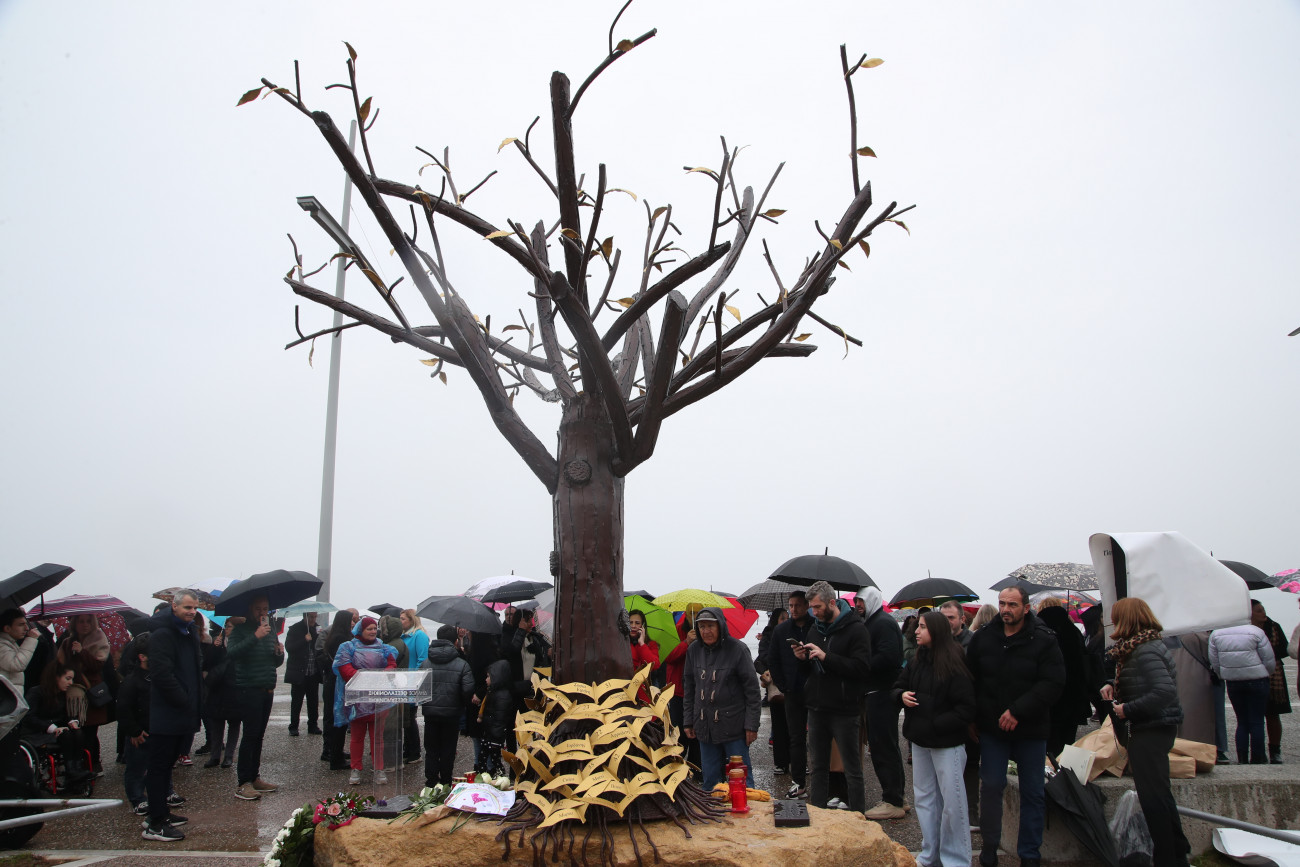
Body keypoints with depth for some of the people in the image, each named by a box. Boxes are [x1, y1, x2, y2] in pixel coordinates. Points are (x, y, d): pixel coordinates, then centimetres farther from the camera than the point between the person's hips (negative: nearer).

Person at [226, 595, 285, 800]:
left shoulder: (270, 631, 16)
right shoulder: (241, 630, -4)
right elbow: (232, 653, -23)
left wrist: (279, 653, 0)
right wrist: (255, 637, -29)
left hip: (267, 690, 6)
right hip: (248, 689, -6)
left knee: (259, 736, 9)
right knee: (251, 735, -8)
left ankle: (254, 778, 17)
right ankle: (243, 783, -4)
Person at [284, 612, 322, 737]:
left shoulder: (317, 629, 8)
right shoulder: (295, 629, -3)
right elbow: (289, 648, -12)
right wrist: (305, 640, -20)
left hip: (314, 674, 3)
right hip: (299, 673, -3)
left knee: (314, 701, 7)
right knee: (296, 701, 2)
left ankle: (313, 726, 17)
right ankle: (293, 727, 11)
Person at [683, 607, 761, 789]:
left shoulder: (737, 649, -8)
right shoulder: (694, 650, 5)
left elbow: (752, 688, -6)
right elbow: (688, 687, 14)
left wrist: (752, 724, -9)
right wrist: (688, 720, 10)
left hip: (733, 726, -4)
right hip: (704, 727, 4)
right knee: (710, 780, 10)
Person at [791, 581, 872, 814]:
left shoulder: (856, 629, -9)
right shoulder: (816, 629, 14)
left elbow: (862, 669, -20)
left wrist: (826, 657, -22)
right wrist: (803, 659, -2)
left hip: (844, 710, -7)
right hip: (817, 709, 7)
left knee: (853, 772, 2)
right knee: (818, 768, 14)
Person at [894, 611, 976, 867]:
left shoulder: (954, 666, -16)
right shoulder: (917, 663, 5)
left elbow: (967, 709, -18)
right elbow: (897, 688, 15)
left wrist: (935, 725, -21)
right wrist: (901, 695, -8)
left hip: (947, 743, -7)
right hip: (920, 740, 7)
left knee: (952, 801, 0)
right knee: (923, 798, 14)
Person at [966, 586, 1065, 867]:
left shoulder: (1044, 640, -8)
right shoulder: (983, 638, 1)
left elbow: (1053, 683, -15)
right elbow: (970, 679, 8)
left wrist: (1017, 711, -21)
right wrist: (975, 716, 0)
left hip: (1030, 729, -2)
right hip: (992, 728, 2)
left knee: (1032, 792, 8)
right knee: (991, 787, 7)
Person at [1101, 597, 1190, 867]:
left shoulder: (1145, 650, -21)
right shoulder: (1149, 644, 11)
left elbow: (1166, 691, -30)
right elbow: (1140, 684, 21)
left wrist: (1127, 710, -23)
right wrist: (1113, 686, 2)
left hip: (1150, 731, -11)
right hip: (1152, 728, 11)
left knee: (1153, 797, -3)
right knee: (1160, 795, 21)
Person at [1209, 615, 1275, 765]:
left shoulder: (1215, 634, -2)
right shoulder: (1255, 632, -12)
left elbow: (1214, 663, 1)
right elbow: (1269, 661, -6)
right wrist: (1266, 674, 14)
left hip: (1233, 683, 3)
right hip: (1257, 681, -3)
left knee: (1242, 721, 12)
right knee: (1257, 721, 5)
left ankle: (1242, 758, 10)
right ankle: (1257, 758, 8)